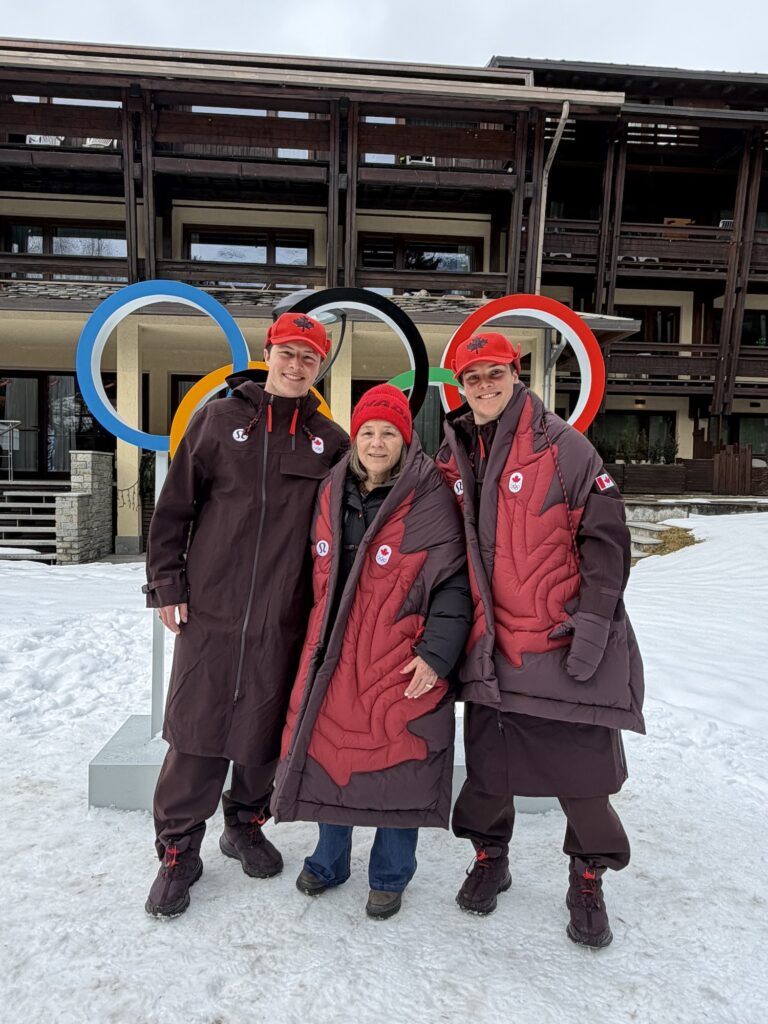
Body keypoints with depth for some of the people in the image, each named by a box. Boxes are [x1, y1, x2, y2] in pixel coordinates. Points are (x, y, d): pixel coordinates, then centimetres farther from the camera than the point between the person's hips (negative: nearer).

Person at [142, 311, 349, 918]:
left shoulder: (330, 441, 7)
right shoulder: (219, 420, 3)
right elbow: (174, 507, 3)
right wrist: (167, 584, -2)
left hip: (285, 621, 2)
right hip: (210, 613, -1)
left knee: (266, 732, 13)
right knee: (196, 733, 5)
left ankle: (246, 824, 36)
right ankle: (179, 850, 23)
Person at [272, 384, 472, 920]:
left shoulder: (429, 500, -9)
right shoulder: (332, 494, 8)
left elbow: (454, 584, -10)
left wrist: (436, 653, -17)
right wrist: (318, 641, 18)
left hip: (400, 664, -5)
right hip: (333, 656, 5)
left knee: (398, 765, 5)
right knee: (329, 755, 14)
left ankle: (390, 877, 30)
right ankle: (330, 861, 38)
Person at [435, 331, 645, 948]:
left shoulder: (564, 447, -8)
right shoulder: (453, 460, 6)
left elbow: (607, 538, -8)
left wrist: (594, 620, -15)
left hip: (567, 643, -3)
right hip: (490, 644, 4)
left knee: (583, 769, 5)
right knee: (488, 768, 14)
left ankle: (588, 878, 31)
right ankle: (490, 856, 40)